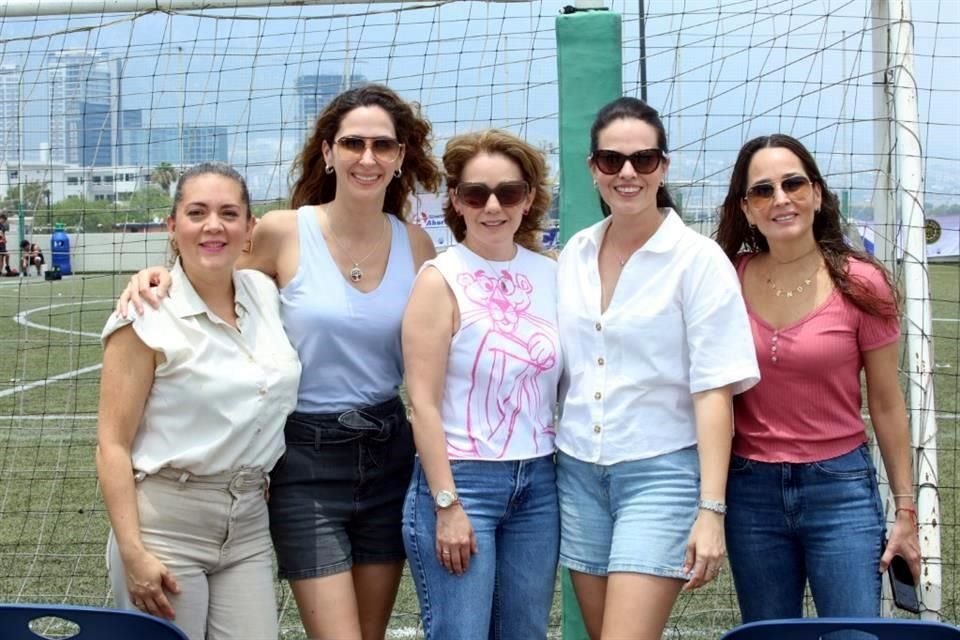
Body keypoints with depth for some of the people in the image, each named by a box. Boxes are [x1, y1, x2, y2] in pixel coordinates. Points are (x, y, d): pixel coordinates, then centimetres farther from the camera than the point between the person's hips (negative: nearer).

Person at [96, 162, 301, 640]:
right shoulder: (148, 318, -10)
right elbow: (112, 444, -11)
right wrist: (133, 553, -16)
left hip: (249, 524, 5)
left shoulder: (264, 293, 5)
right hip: (166, 523, -5)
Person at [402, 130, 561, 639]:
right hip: (462, 480, -5)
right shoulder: (441, 279, -8)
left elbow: (561, 383, 10)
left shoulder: (550, 274, 6)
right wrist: (447, 505, -14)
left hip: (539, 482, 5)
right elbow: (423, 402, -11)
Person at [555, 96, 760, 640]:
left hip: (661, 473, -5)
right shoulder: (575, 255, 7)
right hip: (579, 473, 5)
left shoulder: (698, 259, -8)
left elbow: (713, 391, -11)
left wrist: (711, 510, -17)